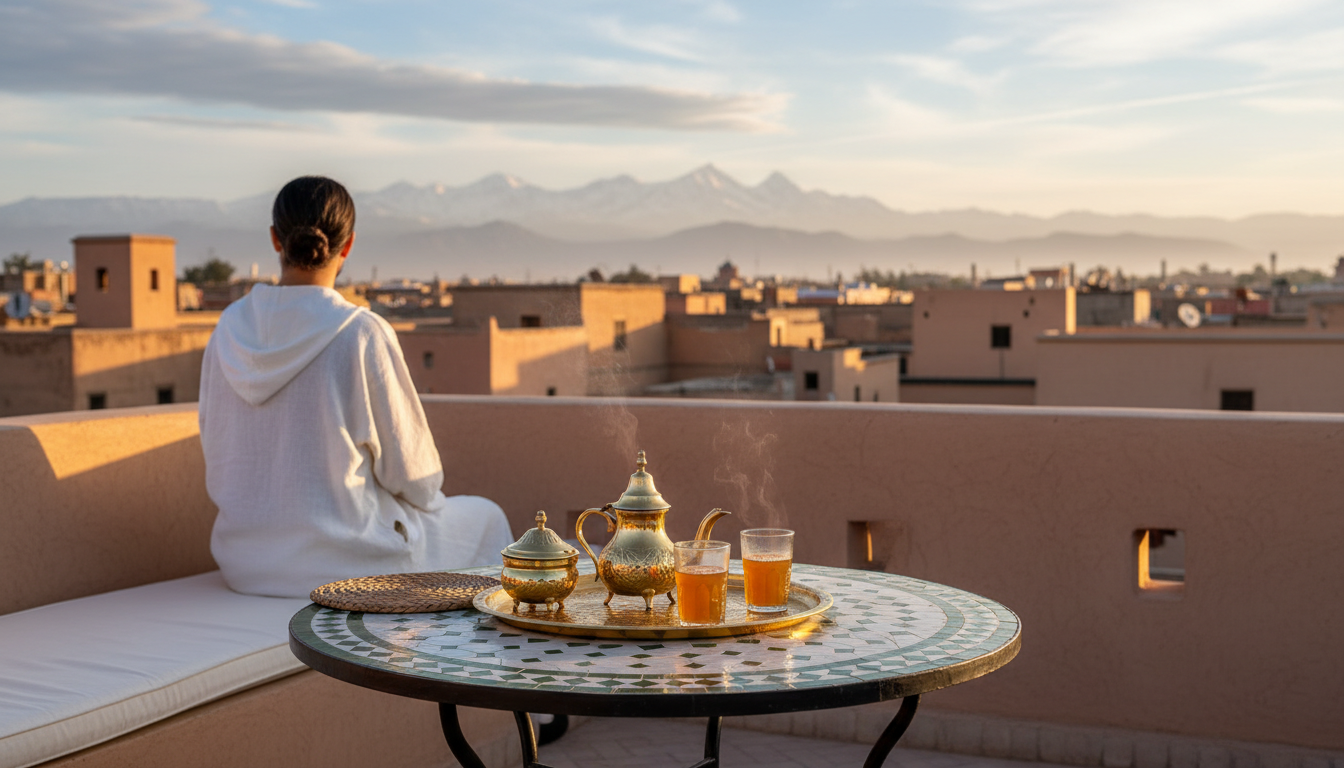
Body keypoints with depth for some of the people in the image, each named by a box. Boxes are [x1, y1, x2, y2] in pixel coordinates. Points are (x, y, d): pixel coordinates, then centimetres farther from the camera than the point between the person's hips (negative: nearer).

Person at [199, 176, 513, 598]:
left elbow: (218, 456, 8)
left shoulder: (232, 326, -3)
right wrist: (427, 496, 11)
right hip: (339, 561, -6)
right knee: (485, 518, 20)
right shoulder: (361, 334, -19)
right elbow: (411, 473, -11)